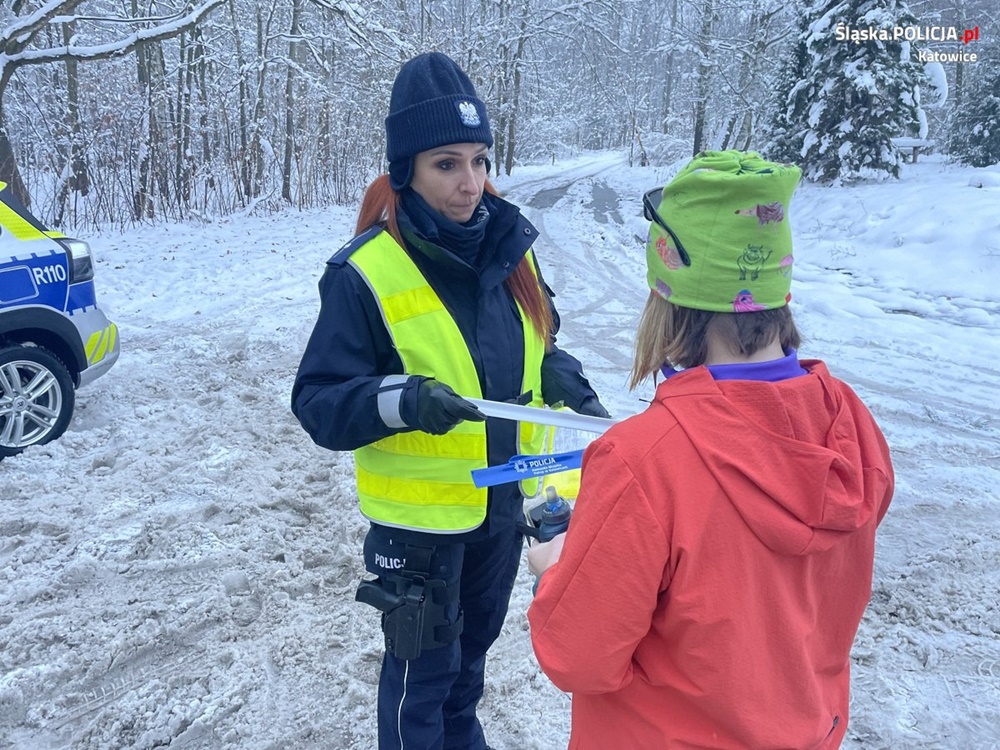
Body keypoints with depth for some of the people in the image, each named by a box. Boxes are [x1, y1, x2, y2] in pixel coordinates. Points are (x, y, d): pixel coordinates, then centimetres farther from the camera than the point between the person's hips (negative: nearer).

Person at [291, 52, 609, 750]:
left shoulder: (509, 245, -3)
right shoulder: (368, 272, -20)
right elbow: (317, 402, -18)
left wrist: (560, 376, -11)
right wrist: (402, 401, -35)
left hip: (504, 501, 6)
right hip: (419, 516, -5)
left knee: (473, 645, 27)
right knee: (424, 666, 13)